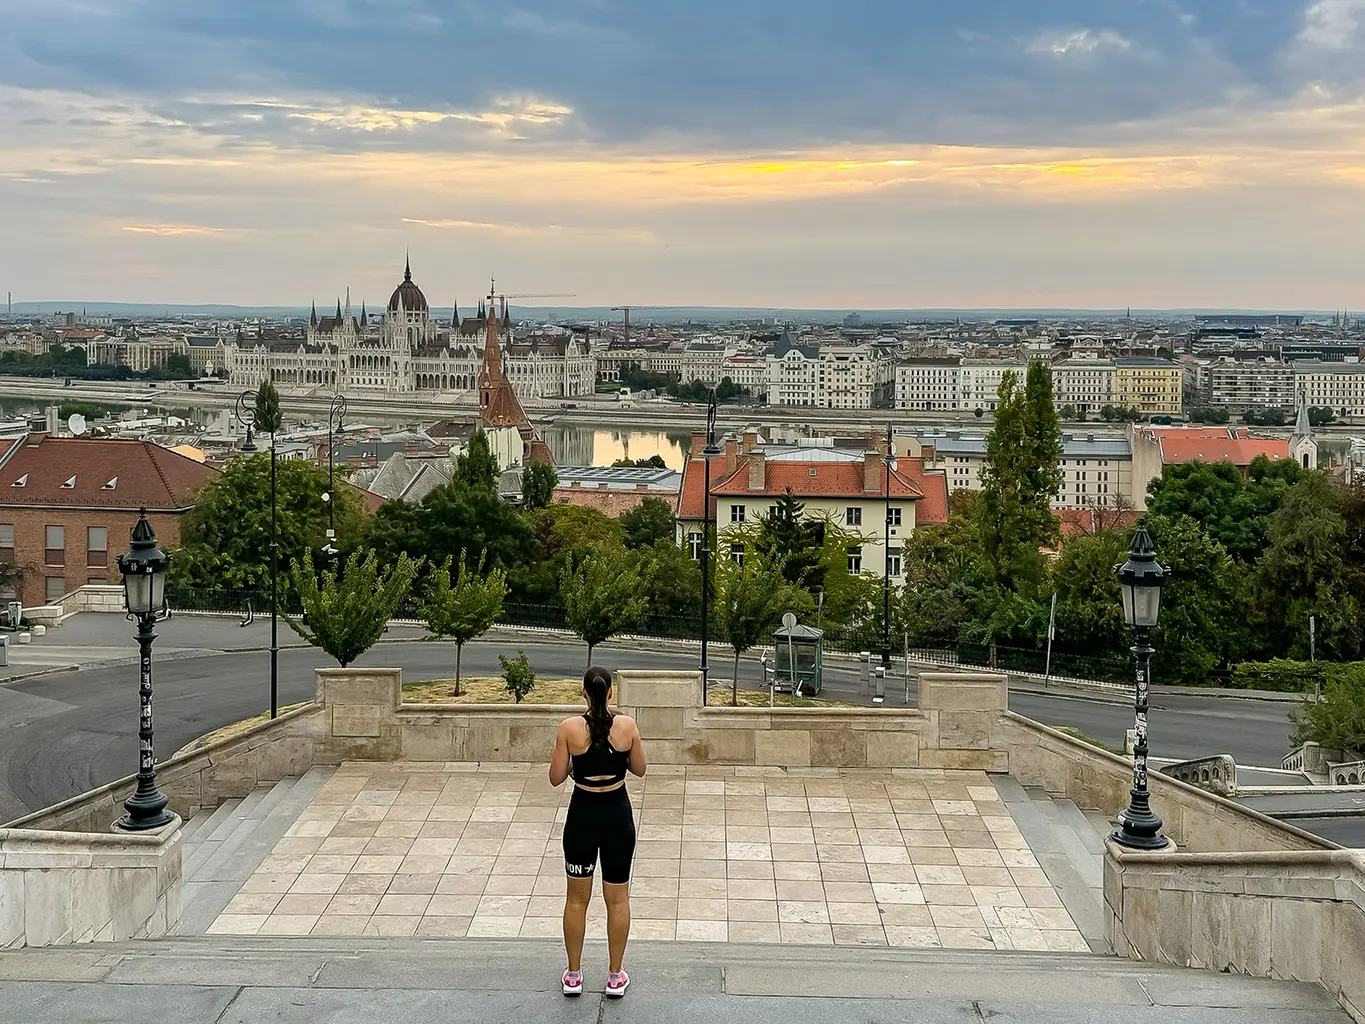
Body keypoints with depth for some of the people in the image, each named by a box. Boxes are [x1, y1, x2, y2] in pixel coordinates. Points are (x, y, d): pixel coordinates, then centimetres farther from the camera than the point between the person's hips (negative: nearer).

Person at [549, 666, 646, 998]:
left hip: (582, 815, 0)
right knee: (618, 899, 13)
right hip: (617, 815, 1)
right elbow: (639, 769, 2)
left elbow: (556, 778, -7)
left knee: (577, 899, 15)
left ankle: (573, 976, 23)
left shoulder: (570, 728, -13)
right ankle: (616, 977, 20)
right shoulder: (627, 725, -10)